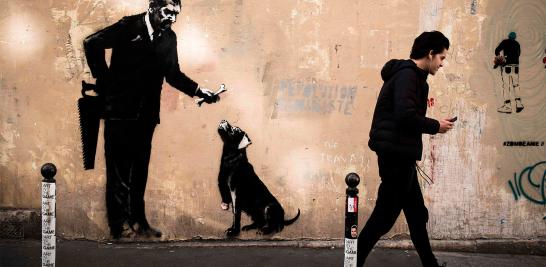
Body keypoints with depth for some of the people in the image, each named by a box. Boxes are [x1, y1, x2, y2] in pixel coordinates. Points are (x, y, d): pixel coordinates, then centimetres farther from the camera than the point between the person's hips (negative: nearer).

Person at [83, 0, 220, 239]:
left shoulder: (169, 38, 10)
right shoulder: (130, 27, -6)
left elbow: (173, 74, 14)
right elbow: (92, 43, -9)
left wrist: (199, 91, 3)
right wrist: (104, 79, -7)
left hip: (146, 114, 5)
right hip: (120, 110, -5)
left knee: (139, 169, 9)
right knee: (119, 169, -1)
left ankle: (137, 222, 16)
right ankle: (120, 224, 3)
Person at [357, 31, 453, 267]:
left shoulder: (406, 74, 18)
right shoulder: (408, 74, -13)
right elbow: (405, 115, -24)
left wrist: (430, 125, 9)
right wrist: (436, 126, -11)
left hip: (399, 155, 11)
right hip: (396, 154, -11)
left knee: (417, 214, 17)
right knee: (385, 215, -4)